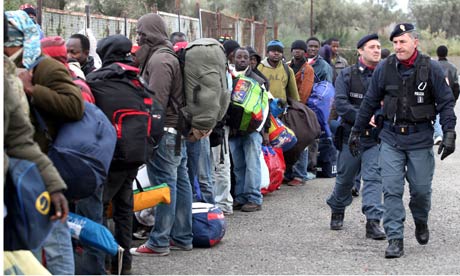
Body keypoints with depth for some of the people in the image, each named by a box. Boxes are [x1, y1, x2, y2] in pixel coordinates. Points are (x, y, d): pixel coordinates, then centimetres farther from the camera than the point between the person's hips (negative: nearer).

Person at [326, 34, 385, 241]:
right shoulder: (347, 75, 2)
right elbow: (341, 104, -8)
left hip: (376, 138, 0)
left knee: (373, 177, -10)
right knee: (345, 178, 11)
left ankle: (373, 221, -14)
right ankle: (337, 211, 34)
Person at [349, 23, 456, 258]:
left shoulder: (431, 69, -4)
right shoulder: (384, 69, 1)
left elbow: (446, 103, 0)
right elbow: (369, 103, 10)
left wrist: (449, 133, -10)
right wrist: (356, 131, 12)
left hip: (420, 139, -1)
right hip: (391, 138, 1)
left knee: (421, 189, 6)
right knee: (392, 190, -5)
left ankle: (421, 223, 36)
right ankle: (395, 239, 0)